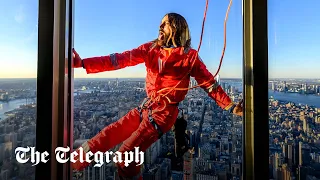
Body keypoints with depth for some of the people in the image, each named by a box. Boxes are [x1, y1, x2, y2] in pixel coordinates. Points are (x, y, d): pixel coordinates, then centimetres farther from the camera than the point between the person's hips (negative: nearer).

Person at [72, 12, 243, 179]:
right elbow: (120, 59, -5)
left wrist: (230, 106, -4)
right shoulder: (151, 48, 3)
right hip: (145, 107, 5)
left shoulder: (190, 56, -7)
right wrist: (83, 63, -12)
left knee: (126, 155, -11)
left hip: (164, 113, -5)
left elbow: (209, 83, 0)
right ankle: (69, 165, 27)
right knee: (106, 136, 8)